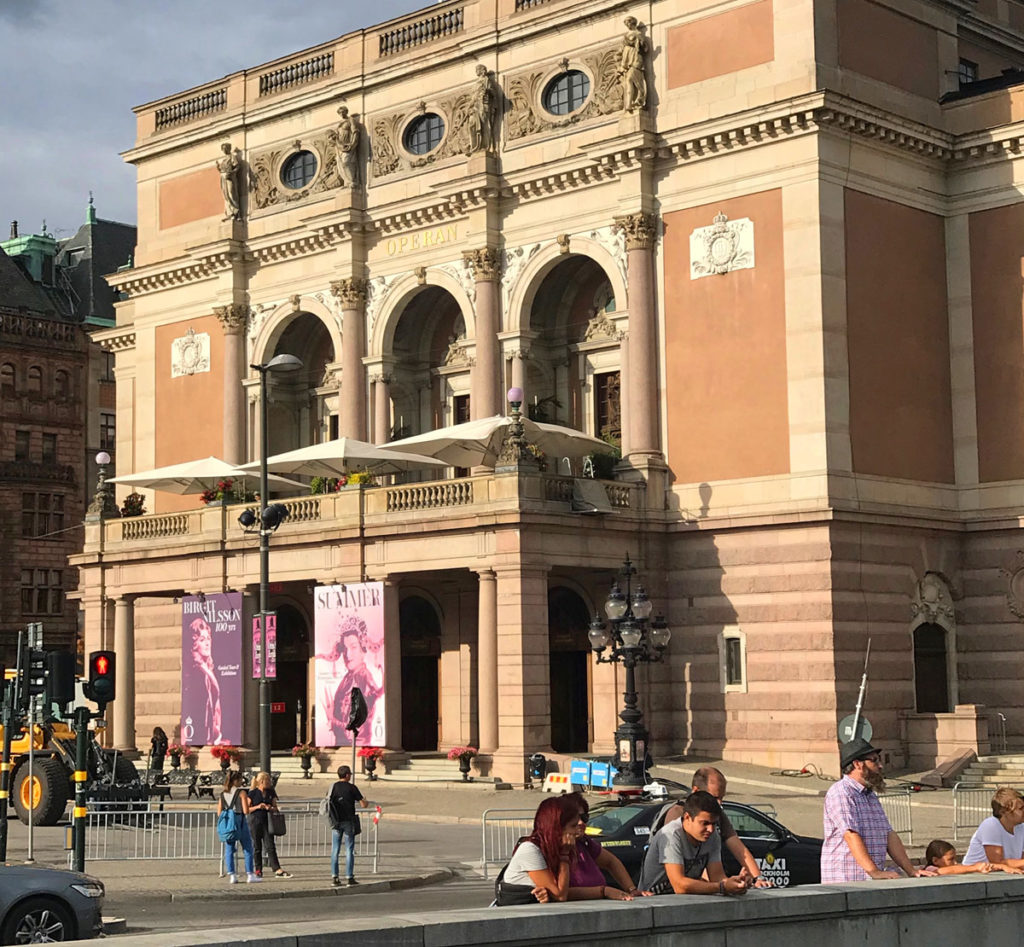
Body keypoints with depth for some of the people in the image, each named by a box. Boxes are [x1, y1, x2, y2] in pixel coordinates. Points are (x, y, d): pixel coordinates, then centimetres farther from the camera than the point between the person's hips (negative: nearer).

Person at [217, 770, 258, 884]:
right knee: (248, 850, 6)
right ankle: (250, 875, 5)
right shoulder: (242, 792, -7)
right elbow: (246, 811, -13)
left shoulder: (223, 794, 7)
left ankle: (231, 876, 5)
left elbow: (219, 813, 5)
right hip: (240, 823, -4)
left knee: (229, 850, 8)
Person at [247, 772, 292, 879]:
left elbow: (275, 808, 14)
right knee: (257, 847, 4)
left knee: (270, 846, -4)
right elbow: (246, 809, -4)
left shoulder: (271, 793, 9)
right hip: (255, 822, -3)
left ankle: (278, 870, -11)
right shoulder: (253, 793, -4)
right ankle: (258, 871, 13)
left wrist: (270, 808, -8)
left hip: (267, 822, 3)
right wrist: (257, 807, -18)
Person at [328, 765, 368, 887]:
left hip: (337, 822, 3)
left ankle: (334, 877, 4)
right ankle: (350, 878, 2)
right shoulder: (352, 788, -7)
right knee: (349, 850, 2)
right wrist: (365, 802, 16)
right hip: (349, 821, -3)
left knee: (335, 850, 8)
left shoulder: (333, 787, 3)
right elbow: (363, 805, -7)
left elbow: (328, 803, 7)